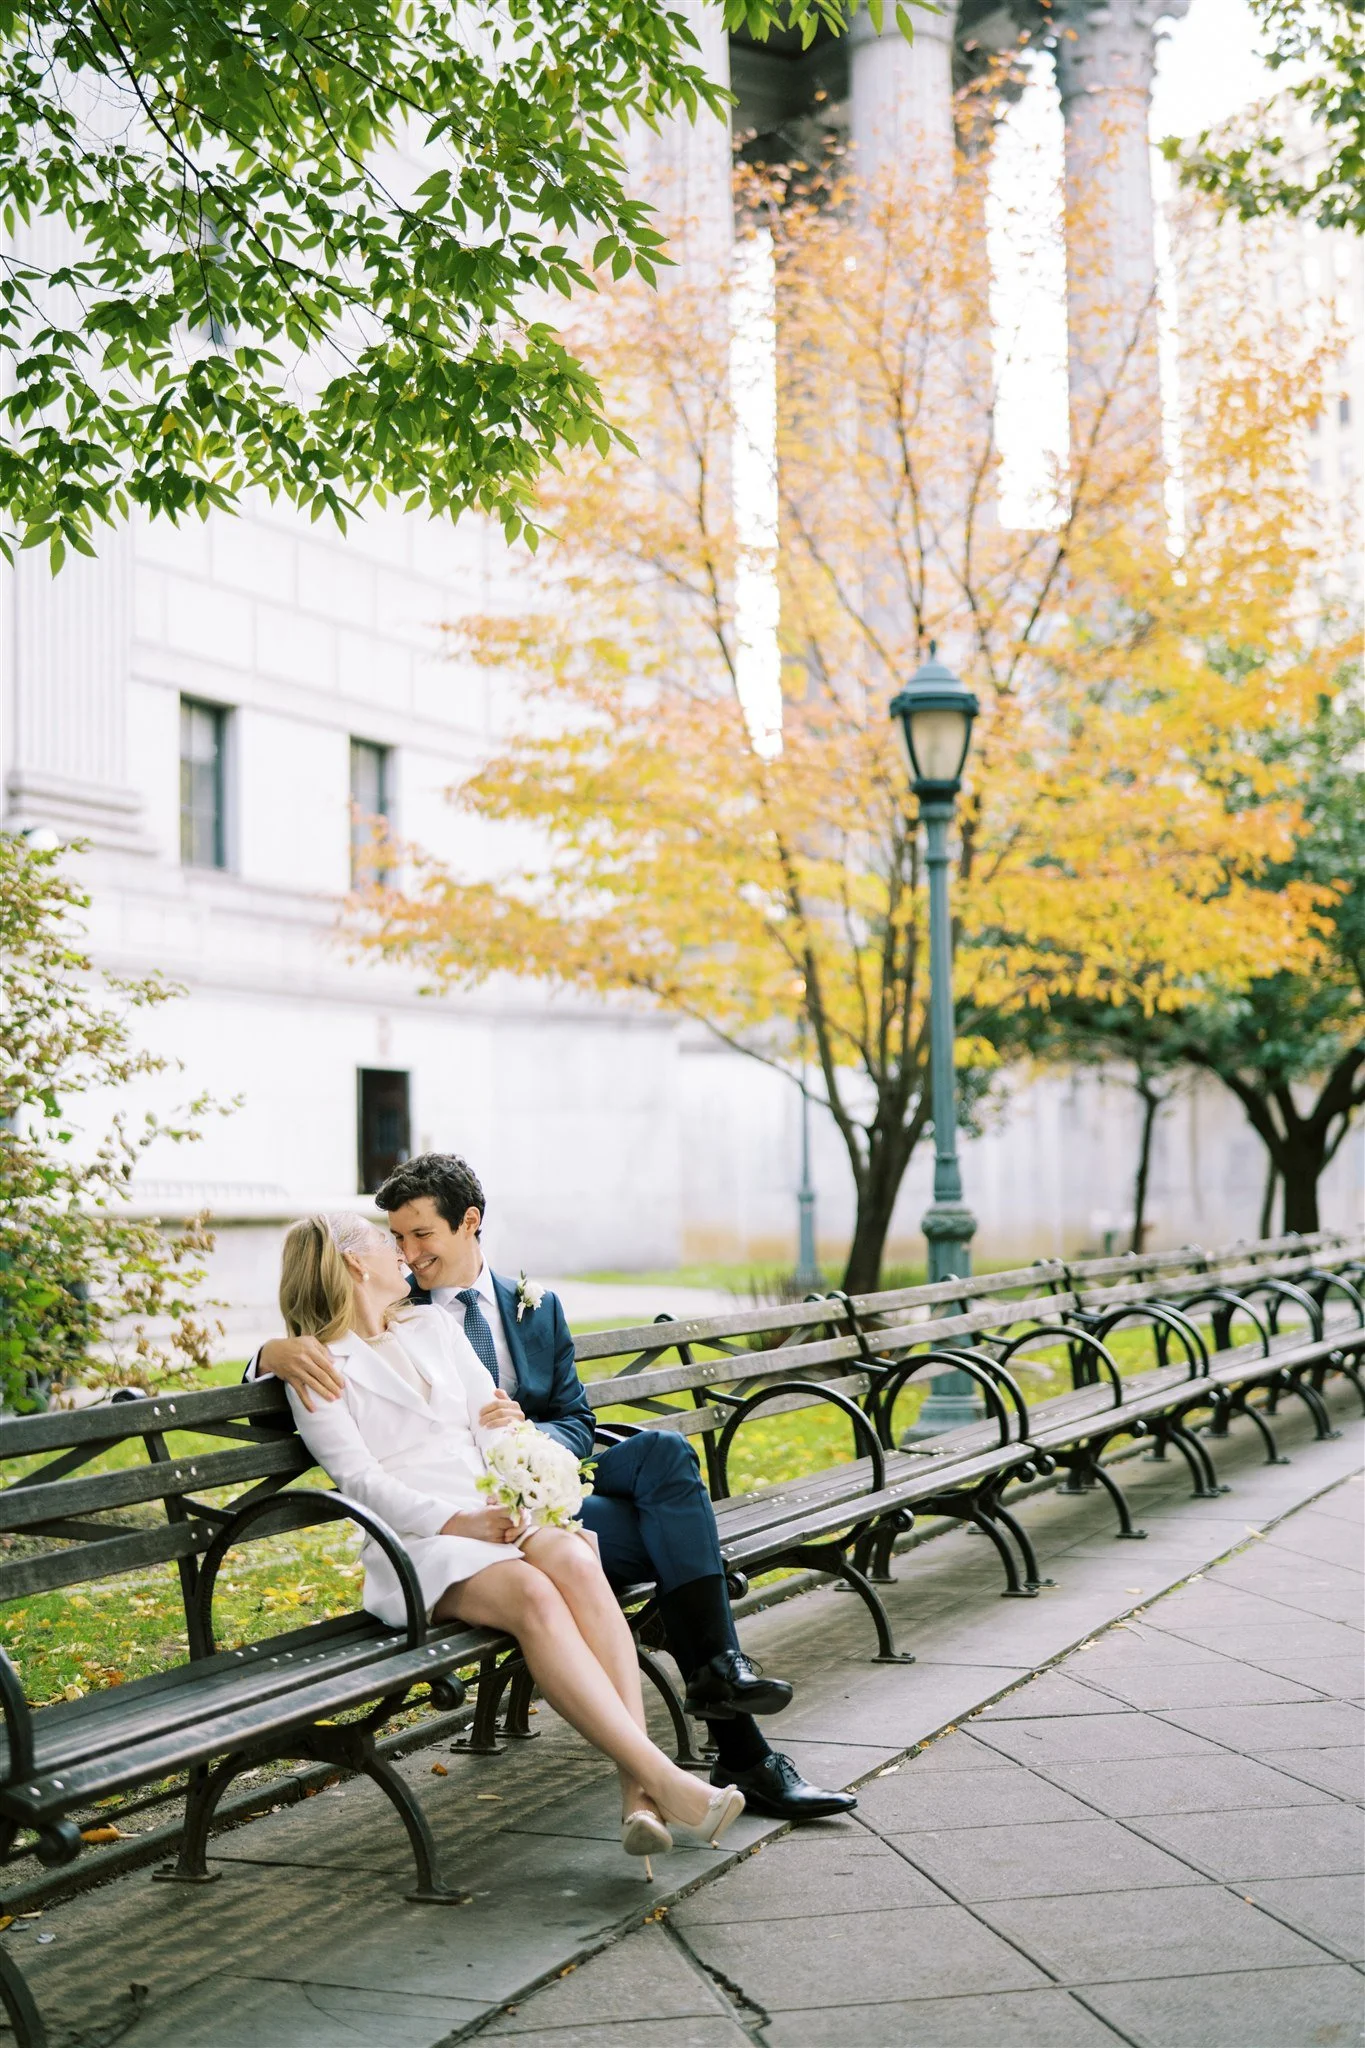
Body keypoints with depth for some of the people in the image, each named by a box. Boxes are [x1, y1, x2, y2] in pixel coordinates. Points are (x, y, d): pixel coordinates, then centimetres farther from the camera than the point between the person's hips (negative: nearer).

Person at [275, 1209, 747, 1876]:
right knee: (532, 1595, -34)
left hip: (499, 1514, 4)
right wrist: (457, 1522, -18)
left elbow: (495, 1425, 15)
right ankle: (664, 1781, -40)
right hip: (416, 1543, -4)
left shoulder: (432, 1325, 24)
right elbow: (359, 1479, -5)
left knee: (574, 1561, -31)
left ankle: (638, 1795, -39)